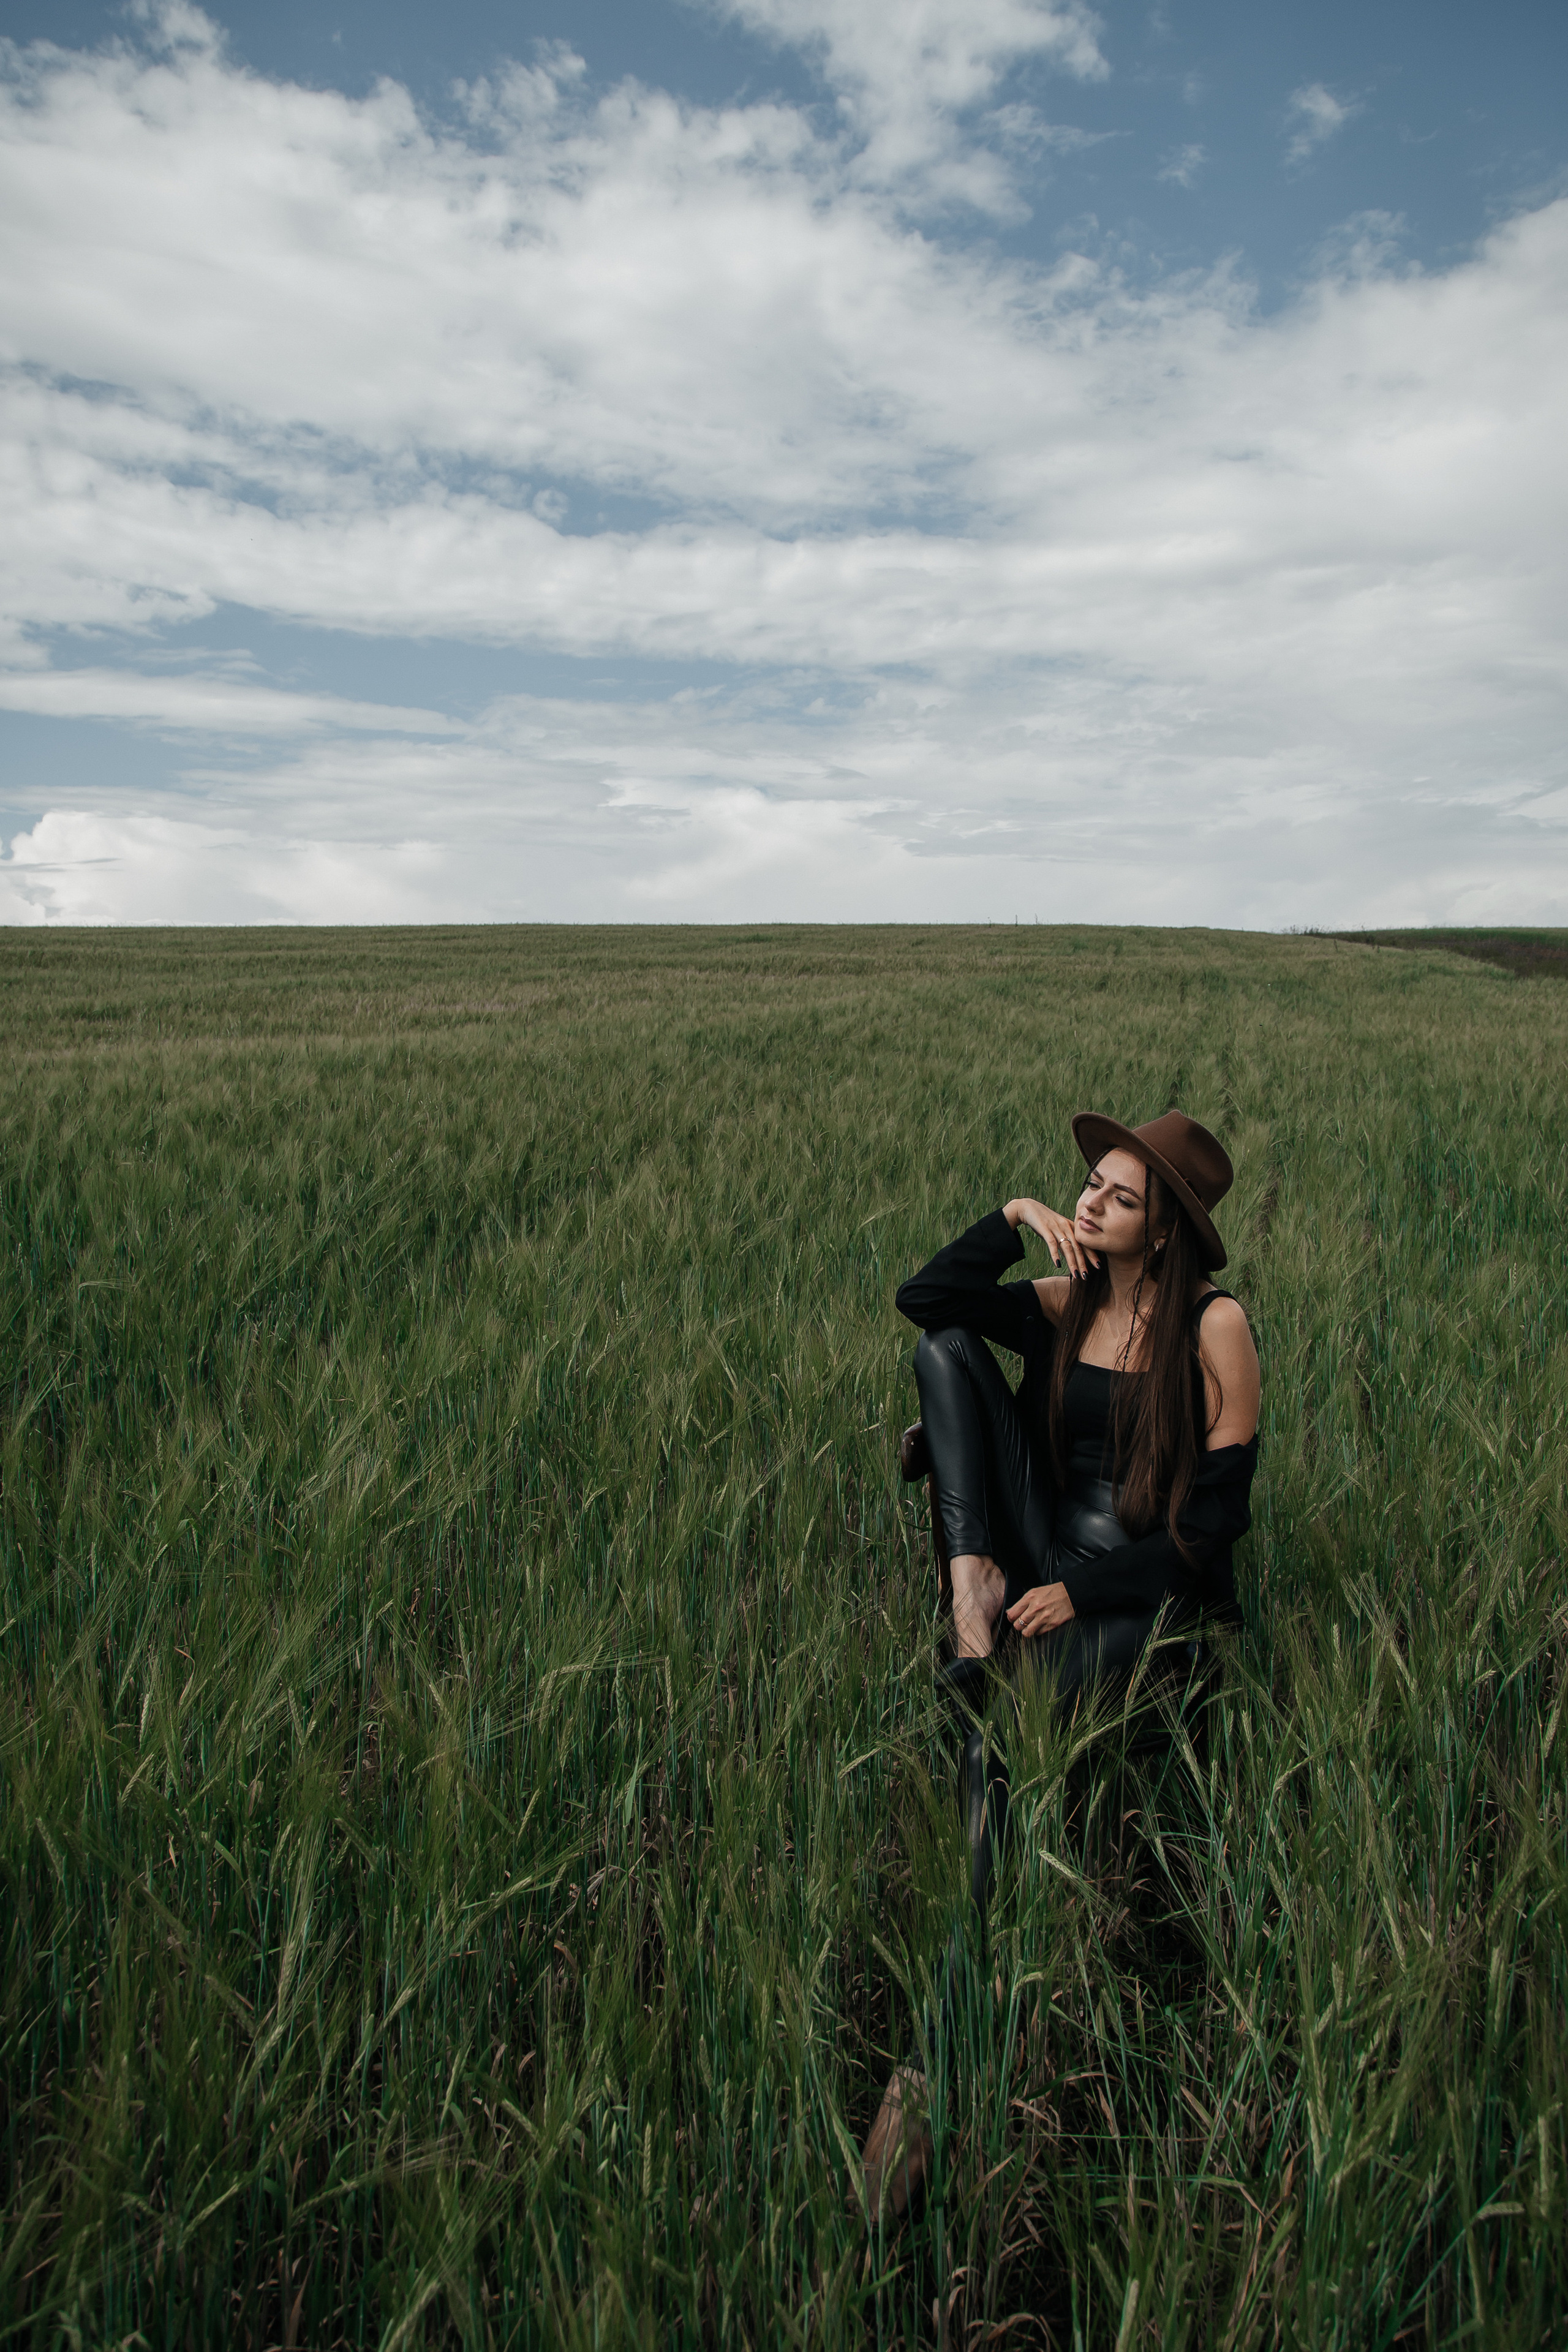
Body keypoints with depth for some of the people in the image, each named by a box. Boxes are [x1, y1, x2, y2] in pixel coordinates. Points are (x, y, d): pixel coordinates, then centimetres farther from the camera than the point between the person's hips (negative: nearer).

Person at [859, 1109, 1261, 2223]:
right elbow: (924, 1299, 1)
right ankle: (974, 1588, -19)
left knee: (1004, 1716, -36)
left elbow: (1221, 1510, -10)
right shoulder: (1063, 1304, 8)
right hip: (1046, 1564, 6)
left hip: (1157, 1594, -5)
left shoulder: (1214, 1324, -8)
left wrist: (1084, 1589, -17)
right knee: (945, 1347, -9)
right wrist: (1014, 1217, -8)